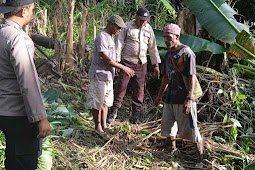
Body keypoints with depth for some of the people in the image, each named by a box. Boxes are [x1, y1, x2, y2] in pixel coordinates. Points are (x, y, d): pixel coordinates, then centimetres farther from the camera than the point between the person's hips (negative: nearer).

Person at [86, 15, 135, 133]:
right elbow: (106, 59, -23)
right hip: (99, 74, -10)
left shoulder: (109, 37, 13)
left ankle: (104, 125, 24)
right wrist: (123, 68, -18)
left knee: (106, 102, 15)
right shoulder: (101, 37, -18)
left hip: (108, 75, 10)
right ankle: (98, 127, 12)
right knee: (97, 102, 2)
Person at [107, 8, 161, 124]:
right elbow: (119, 44, -4)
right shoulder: (127, 26, -3)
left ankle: (136, 116, 12)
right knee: (121, 86, -6)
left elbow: (152, 48, 15)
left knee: (139, 89, 4)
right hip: (127, 62, -4)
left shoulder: (149, 29, 10)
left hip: (141, 63, 4)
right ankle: (114, 112, 4)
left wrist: (156, 65, 12)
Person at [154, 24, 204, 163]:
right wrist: (160, 95, 21)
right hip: (170, 98, 8)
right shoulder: (169, 54, 13)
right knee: (167, 126, 14)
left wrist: (189, 98, -22)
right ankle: (173, 150, 33)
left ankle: (201, 156, 9)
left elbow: (191, 77, -16)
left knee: (190, 128, -3)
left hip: (183, 99, -8)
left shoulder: (186, 53, -12)